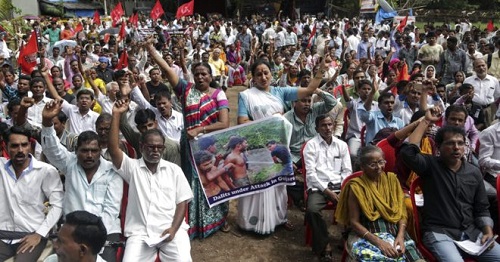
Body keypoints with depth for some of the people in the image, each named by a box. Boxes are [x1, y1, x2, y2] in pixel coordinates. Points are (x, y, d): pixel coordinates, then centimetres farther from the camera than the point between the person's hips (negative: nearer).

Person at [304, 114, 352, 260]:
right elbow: (311, 173, -6)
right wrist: (327, 191, -12)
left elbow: (347, 171, 12)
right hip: (318, 187, -3)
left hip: (339, 186, 3)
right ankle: (324, 244, -11)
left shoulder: (342, 145, 13)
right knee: (312, 210, -31)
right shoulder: (311, 145, 1)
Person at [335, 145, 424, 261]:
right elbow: (354, 222, -7)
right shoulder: (356, 186, -5)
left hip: (394, 232, 4)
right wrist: (378, 242, -17)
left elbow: (402, 212, 7)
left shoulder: (392, 179, 7)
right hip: (366, 235, -4)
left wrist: (400, 236, -10)